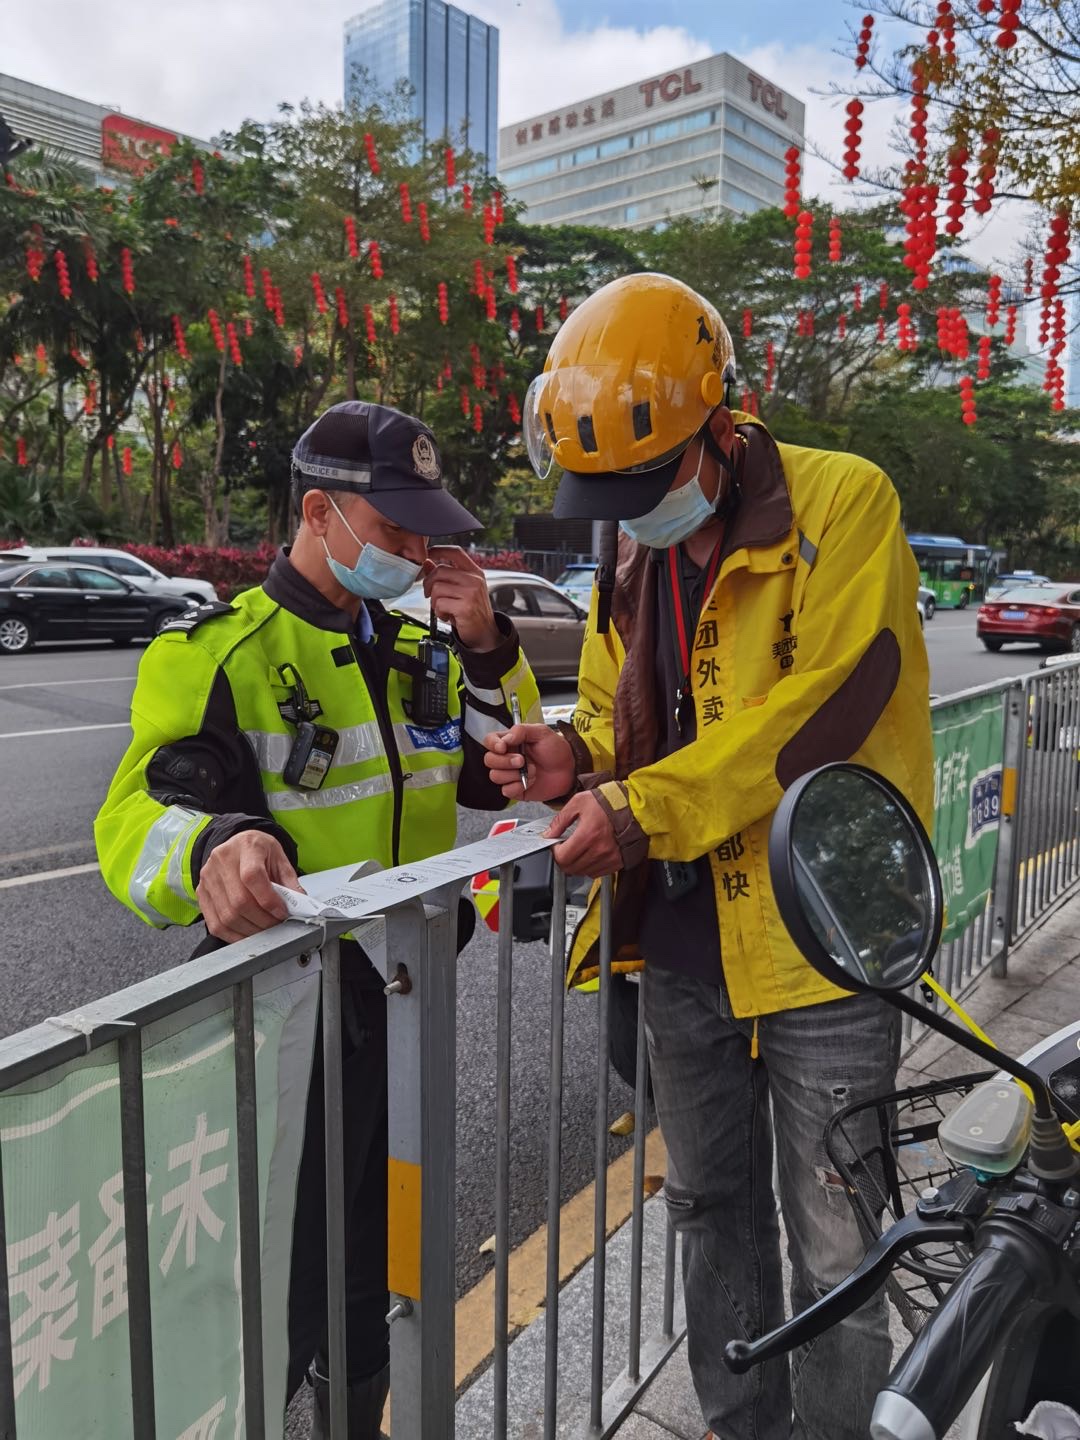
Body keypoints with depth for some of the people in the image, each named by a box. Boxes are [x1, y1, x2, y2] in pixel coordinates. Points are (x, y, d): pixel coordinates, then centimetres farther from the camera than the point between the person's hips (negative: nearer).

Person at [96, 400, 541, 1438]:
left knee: (376, 1258, 26)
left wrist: (487, 649, -7)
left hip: (405, 995, 7)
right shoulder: (220, 654, -15)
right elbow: (137, 829, -23)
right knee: (278, 1284, 8)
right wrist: (215, 846, -46)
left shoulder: (421, 648, 6)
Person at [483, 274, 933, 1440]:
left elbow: (823, 707, -21)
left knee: (832, 1246, 8)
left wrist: (646, 810, -23)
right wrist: (579, 759, -8)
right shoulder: (633, 561, 10)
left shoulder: (844, 504, -11)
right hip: (683, 945, 7)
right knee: (709, 1207, 22)